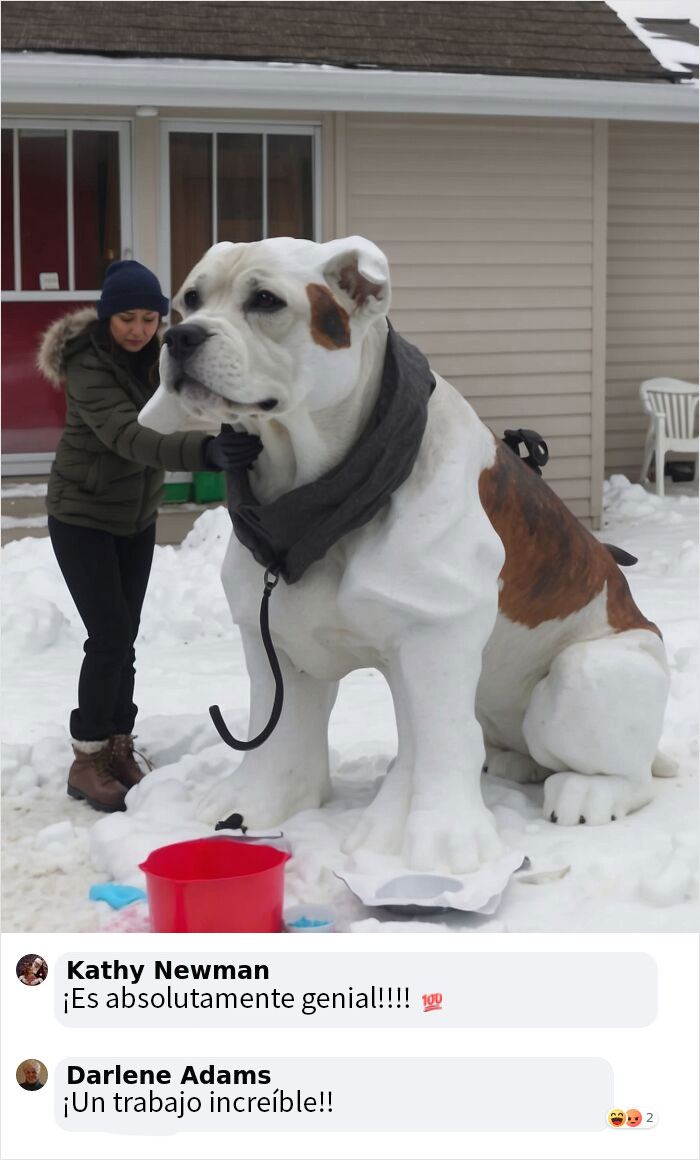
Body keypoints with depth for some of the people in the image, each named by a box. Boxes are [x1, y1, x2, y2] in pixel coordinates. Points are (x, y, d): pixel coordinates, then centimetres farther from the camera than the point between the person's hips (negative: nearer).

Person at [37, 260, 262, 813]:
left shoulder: (151, 355, -2)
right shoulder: (88, 368, -27)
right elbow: (130, 437, -42)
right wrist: (208, 451, -57)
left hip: (137, 516, 7)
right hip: (83, 517, -7)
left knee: (123, 638, 9)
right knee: (109, 635, -12)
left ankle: (117, 746, 20)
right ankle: (88, 761, -1)